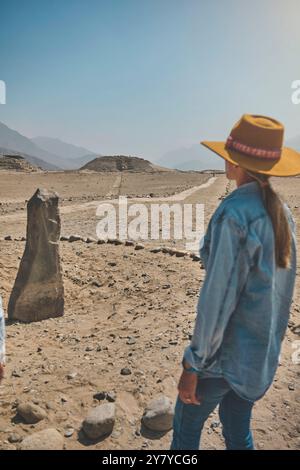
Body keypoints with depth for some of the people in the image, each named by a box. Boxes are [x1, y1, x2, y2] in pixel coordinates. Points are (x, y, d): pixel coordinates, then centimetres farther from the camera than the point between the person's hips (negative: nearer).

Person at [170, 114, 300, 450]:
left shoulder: (234, 212, -23)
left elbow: (218, 296, -23)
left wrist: (193, 365, -14)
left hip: (229, 352, -7)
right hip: (265, 352, 8)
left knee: (186, 428, 14)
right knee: (238, 430, 24)